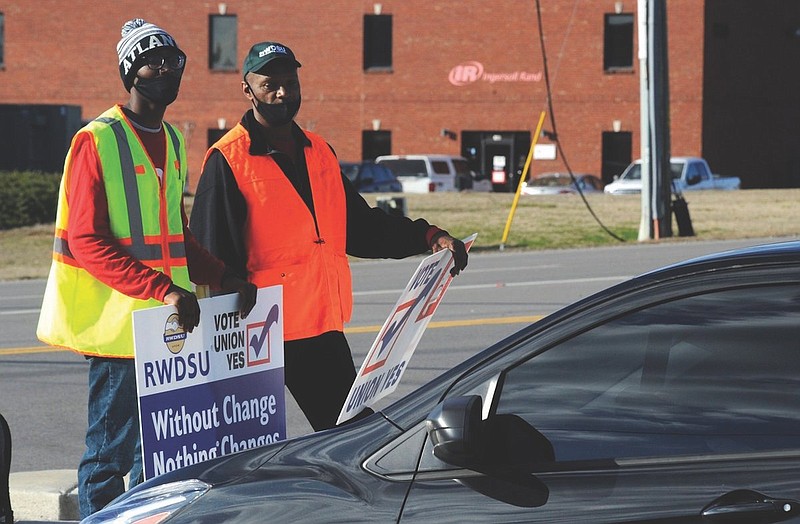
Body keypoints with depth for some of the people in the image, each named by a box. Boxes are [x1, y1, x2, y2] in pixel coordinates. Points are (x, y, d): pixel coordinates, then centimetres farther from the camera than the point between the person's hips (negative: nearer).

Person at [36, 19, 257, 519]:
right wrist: (164, 289, -23)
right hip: (119, 322, -7)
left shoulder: (172, 141, 17)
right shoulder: (97, 141, -8)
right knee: (112, 449, -5)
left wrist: (223, 278, 7)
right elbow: (86, 243, -15)